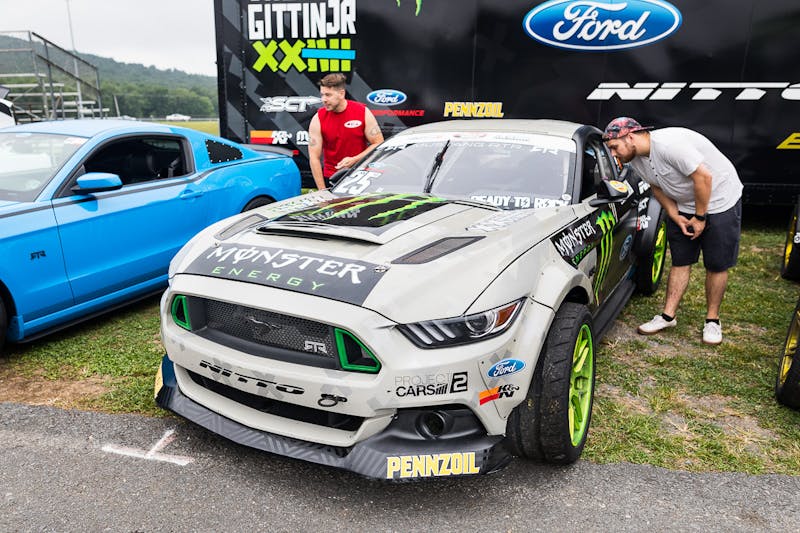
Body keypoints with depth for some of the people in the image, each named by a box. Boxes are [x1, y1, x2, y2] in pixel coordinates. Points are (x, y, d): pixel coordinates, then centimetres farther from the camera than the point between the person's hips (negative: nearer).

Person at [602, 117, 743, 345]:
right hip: (684, 205, 7)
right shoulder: (636, 159, -5)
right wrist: (676, 216, -5)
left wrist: (699, 217, -19)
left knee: (717, 266, 0)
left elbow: (703, 177, -29)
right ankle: (668, 316, 14)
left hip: (720, 201, -7)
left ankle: (712, 320, 14)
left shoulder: (669, 144, -31)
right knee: (680, 263, 8)